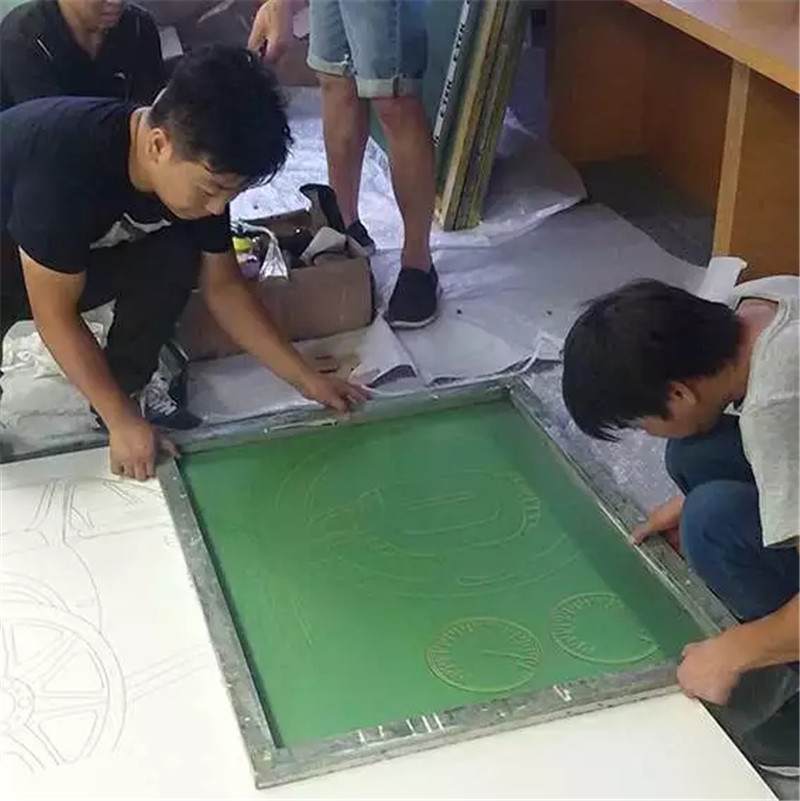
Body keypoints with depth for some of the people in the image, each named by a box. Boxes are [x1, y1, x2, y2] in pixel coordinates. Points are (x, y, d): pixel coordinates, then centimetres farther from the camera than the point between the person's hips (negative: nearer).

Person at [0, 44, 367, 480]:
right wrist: (123, 421, -24)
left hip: (84, 249, 5)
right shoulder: (65, 166, -39)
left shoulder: (200, 167, -19)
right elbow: (55, 314, -30)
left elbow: (223, 286, -7)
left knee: (174, 257, -19)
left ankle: (122, 389, -2)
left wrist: (307, 379, -9)